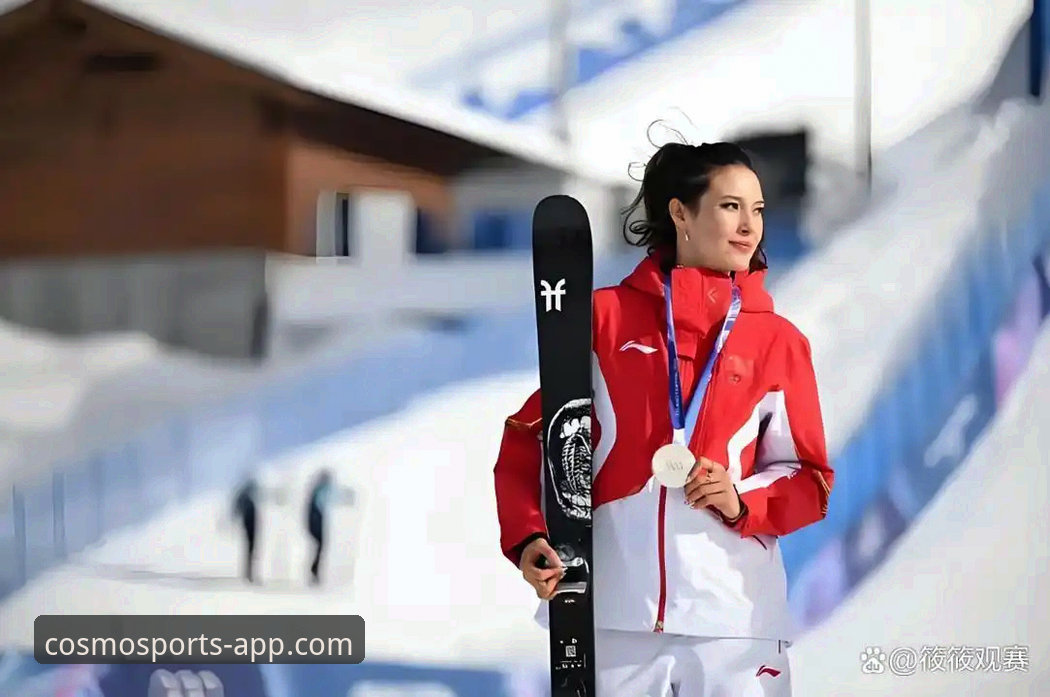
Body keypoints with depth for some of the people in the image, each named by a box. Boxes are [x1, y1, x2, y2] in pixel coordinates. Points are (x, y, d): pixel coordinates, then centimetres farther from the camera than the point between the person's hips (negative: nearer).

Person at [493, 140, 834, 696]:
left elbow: (809, 480, 10)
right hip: (610, 611, 0)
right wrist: (528, 536, -8)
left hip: (733, 615, 1)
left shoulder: (778, 341, 7)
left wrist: (744, 503, -10)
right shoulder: (605, 316, 5)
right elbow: (532, 435, 7)